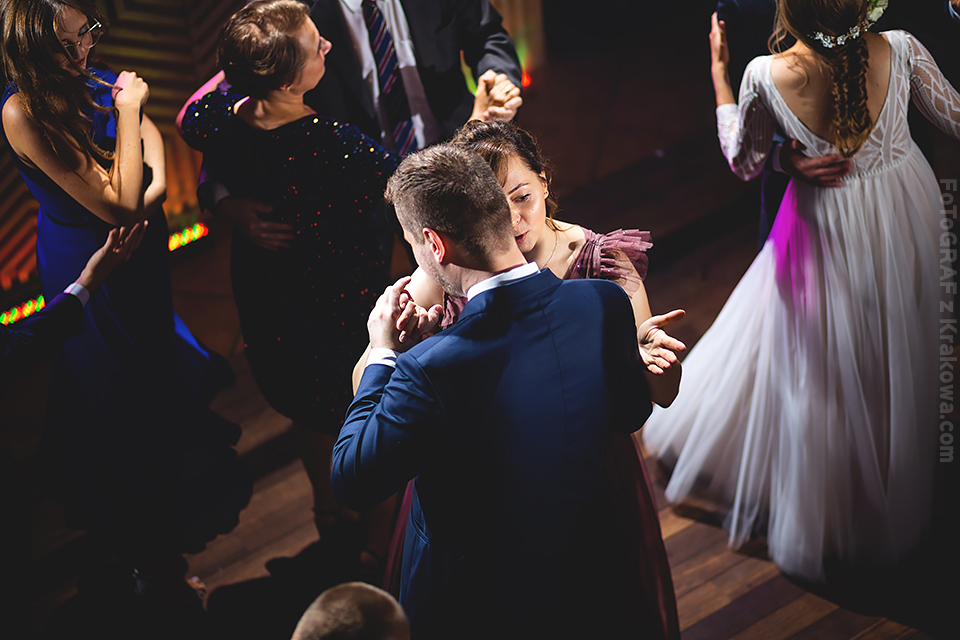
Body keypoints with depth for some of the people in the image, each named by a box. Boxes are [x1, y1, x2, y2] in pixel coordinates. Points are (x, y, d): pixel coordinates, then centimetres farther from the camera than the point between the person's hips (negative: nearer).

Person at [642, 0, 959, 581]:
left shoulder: (767, 76, -23)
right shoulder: (900, 50, -20)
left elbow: (744, 162, -5)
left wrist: (719, 71, 2)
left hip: (829, 232, -2)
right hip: (910, 212, 2)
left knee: (819, 372, 17)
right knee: (896, 366, 23)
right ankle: (891, 509, 45)